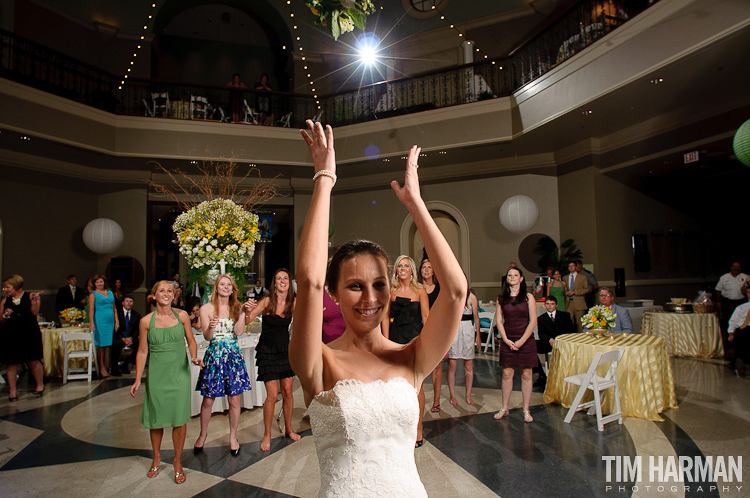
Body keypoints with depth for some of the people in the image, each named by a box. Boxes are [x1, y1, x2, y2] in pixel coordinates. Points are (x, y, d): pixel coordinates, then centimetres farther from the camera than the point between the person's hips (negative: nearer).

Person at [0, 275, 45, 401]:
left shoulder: (30, 296, 1)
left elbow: (34, 312, -11)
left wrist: (35, 300, -21)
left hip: (29, 334, -3)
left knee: (33, 361, 2)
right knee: (11, 363, 4)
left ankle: (40, 385, 19)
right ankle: (12, 391, 14)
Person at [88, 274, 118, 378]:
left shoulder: (109, 292, 15)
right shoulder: (93, 294, 1)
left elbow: (114, 308, 16)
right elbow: (91, 310, -9)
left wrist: (116, 321, 10)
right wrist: (91, 323, -20)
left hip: (110, 321, 5)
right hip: (99, 320, -5)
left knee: (106, 344, 8)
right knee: (100, 344, -2)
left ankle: (104, 365, 17)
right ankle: (101, 367, 5)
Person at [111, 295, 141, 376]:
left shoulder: (136, 315, 10)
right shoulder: (117, 313, 0)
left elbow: (137, 330, 6)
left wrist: (131, 338, -14)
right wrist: (123, 339, -20)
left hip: (131, 338, 3)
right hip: (119, 338, -3)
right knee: (116, 344, -36)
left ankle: (125, 365, -7)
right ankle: (114, 367, -16)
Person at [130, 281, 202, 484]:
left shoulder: (181, 315, -2)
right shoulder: (146, 321, -4)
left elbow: (191, 340, 8)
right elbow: (142, 352, 2)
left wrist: (194, 357, -9)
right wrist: (137, 379, 0)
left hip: (180, 372, 0)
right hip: (157, 374, 0)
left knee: (179, 418, 1)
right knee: (156, 417, 10)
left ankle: (177, 462, 21)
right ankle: (156, 456, 37)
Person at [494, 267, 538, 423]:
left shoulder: (528, 297, -1)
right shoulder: (501, 298, 4)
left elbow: (533, 321, -5)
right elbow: (499, 321, 3)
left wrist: (521, 341, -10)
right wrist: (506, 340, -8)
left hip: (526, 340, -1)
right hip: (507, 341, 1)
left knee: (526, 374, 4)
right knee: (507, 374, 4)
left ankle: (526, 410, 15)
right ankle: (504, 408, 16)